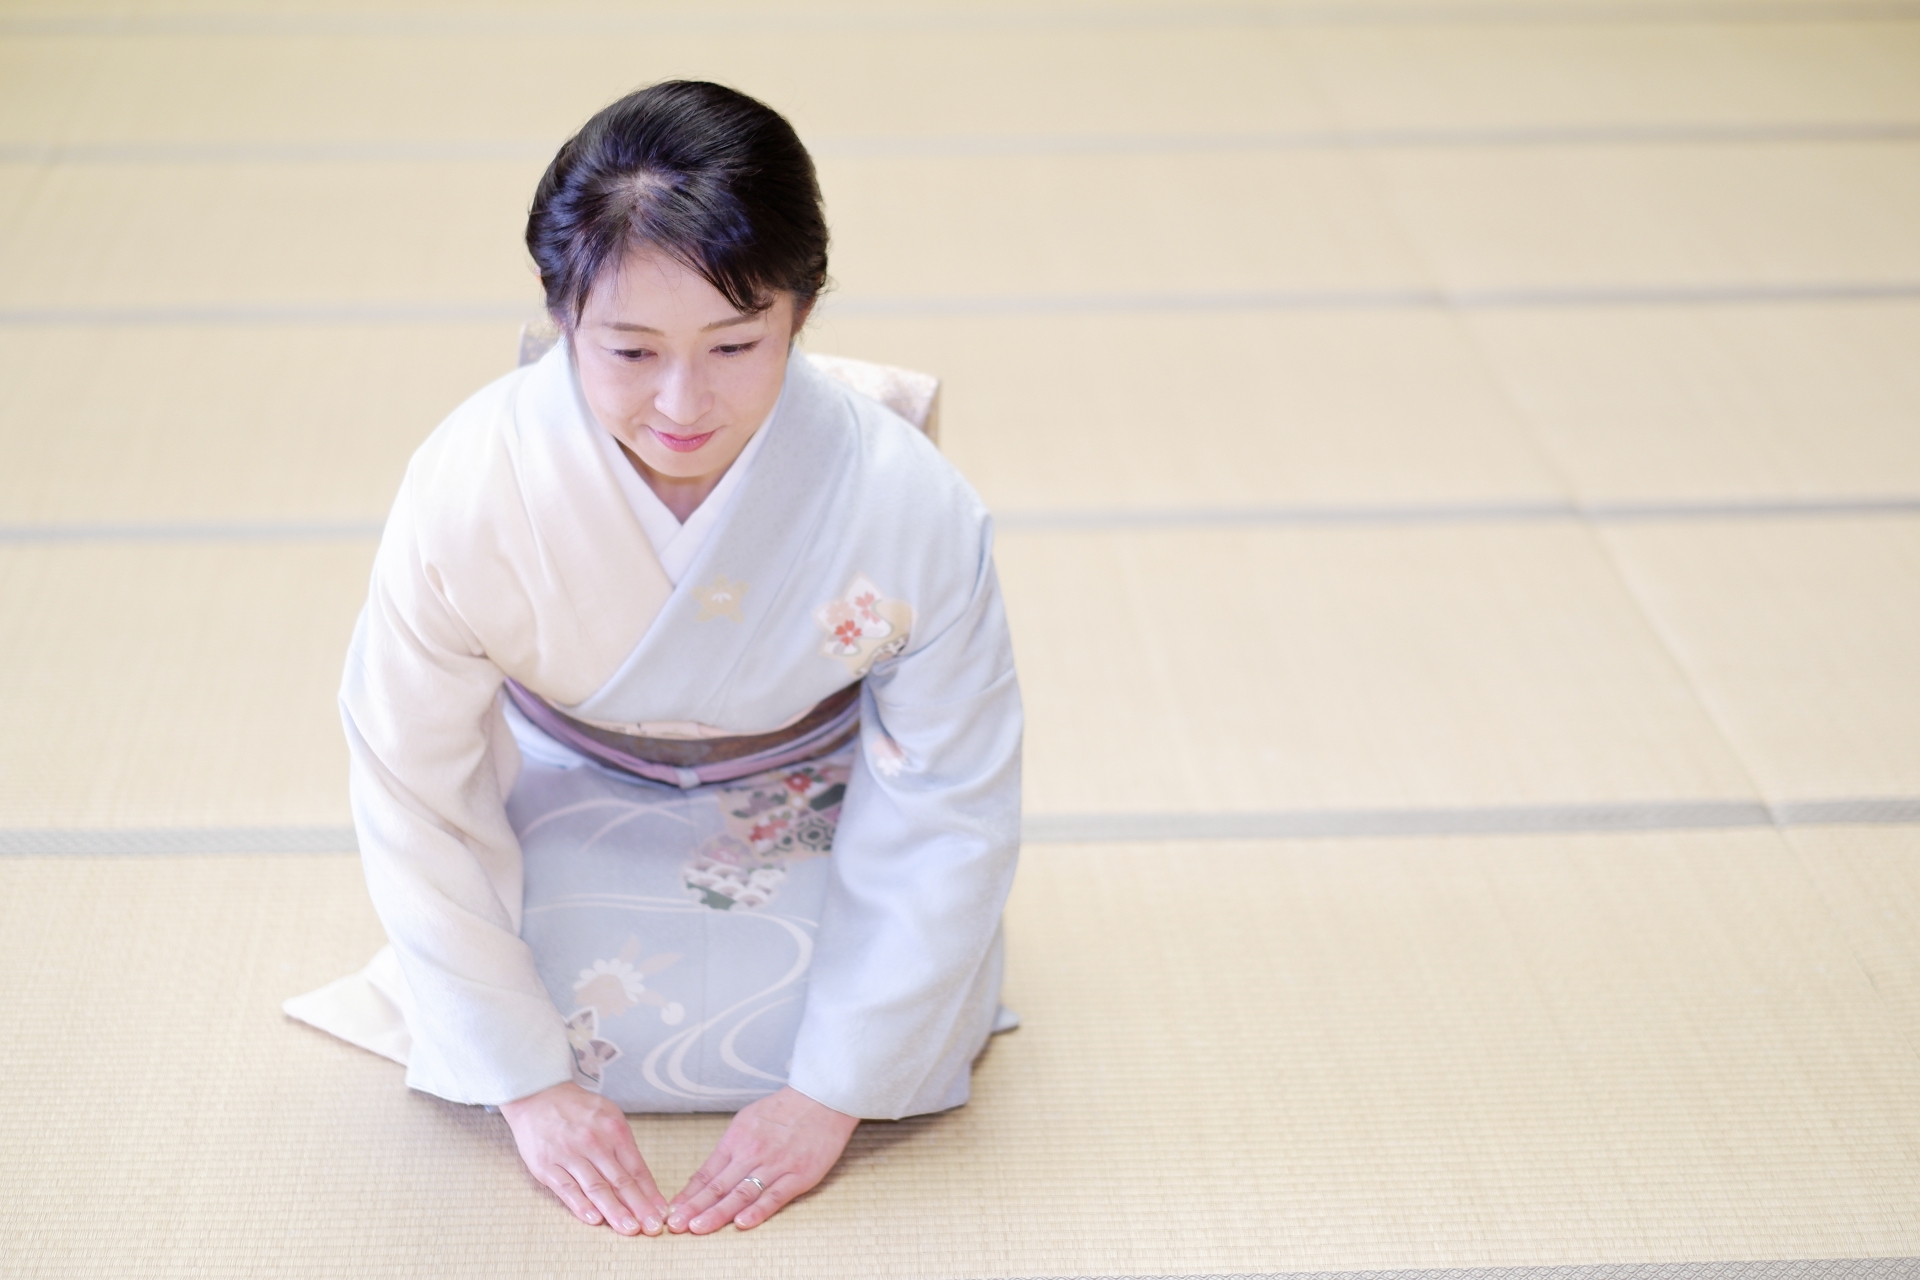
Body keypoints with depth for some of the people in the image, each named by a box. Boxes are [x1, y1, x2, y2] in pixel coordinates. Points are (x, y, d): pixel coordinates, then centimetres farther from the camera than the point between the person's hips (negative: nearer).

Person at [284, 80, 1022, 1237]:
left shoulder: (909, 504, -33)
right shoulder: (468, 490, -33)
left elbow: (947, 810, -21)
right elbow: (413, 794, -19)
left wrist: (835, 1090, -20)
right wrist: (529, 1079, -17)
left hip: (817, 804, 0)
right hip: (568, 802, 0)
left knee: (915, 1036, -18)